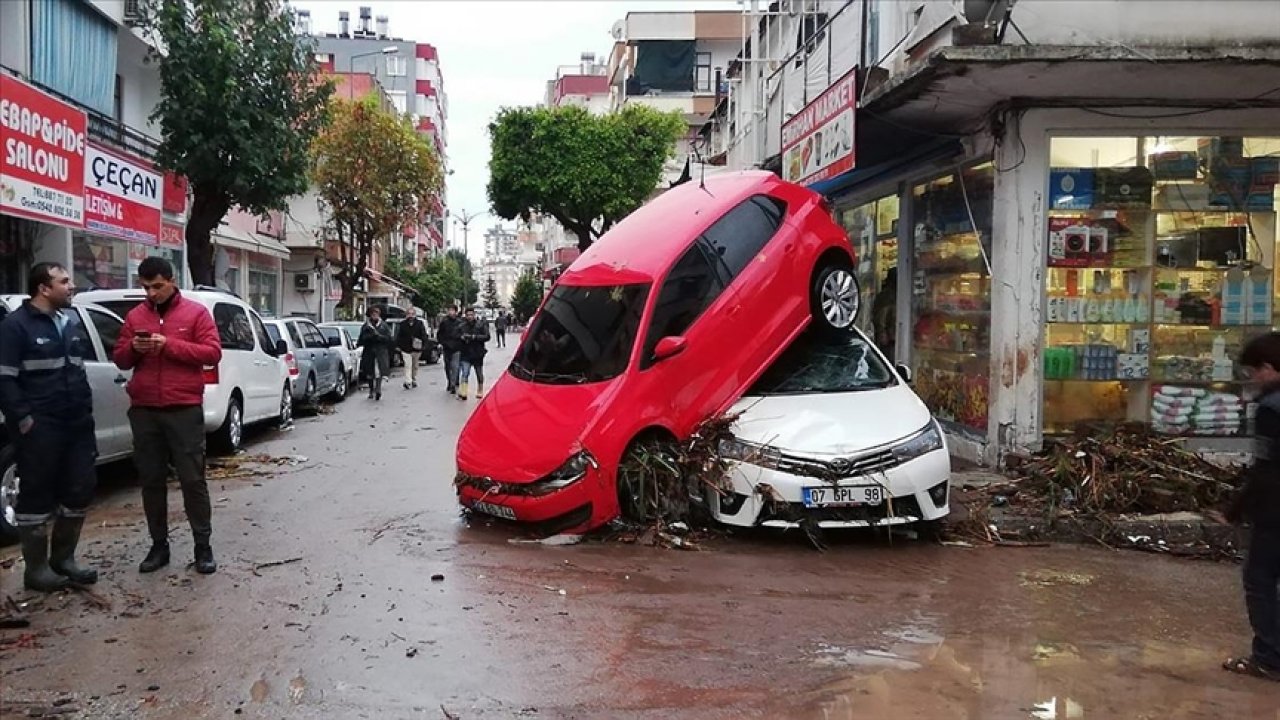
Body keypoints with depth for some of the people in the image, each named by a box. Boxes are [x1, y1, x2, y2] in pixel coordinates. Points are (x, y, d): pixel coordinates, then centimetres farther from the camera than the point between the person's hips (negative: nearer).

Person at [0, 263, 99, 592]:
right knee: (37, 495, 1)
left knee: (80, 490, 9)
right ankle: (36, 568, 11)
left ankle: (63, 559, 24)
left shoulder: (72, 321, 15)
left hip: (76, 424, 7)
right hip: (40, 428, -7)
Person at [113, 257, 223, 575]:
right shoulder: (135, 316, 12)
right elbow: (120, 359, 14)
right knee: (151, 480, 9)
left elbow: (213, 353, -7)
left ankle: (203, 546, 7)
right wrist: (133, 348, -9)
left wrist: (169, 345, -16)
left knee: (193, 479, 0)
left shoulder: (196, 312, 1)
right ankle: (159, 545, 19)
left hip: (184, 409, -4)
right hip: (143, 411, 4)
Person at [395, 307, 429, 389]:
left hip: (416, 348, 1)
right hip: (406, 348, -1)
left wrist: (423, 345, -9)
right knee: (408, 365, -13)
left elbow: (424, 335, 1)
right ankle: (408, 382, -20)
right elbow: (399, 336, 6)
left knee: (415, 366, 14)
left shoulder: (420, 323, 2)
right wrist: (398, 345, 1)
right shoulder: (403, 324, 4)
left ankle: (414, 381, 29)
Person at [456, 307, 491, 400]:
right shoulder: (462, 325, 3)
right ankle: (462, 393, -13)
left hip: (478, 354, -1)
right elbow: (456, 335, 13)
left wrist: (474, 337, -21)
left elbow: (487, 336, -12)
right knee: (464, 374, -10)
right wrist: (461, 337, -9)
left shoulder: (481, 324, -4)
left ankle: (480, 393, 26)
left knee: (479, 374, 12)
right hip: (465, 354, 1)